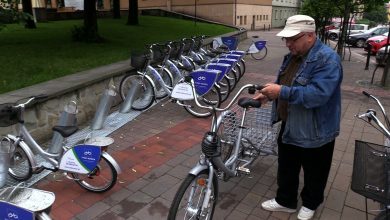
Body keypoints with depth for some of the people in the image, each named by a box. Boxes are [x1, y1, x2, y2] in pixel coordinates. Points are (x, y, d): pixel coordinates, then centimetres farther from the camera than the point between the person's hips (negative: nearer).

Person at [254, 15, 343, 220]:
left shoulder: (327, 59, -23)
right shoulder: (293, 55, 5)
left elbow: (318, 94, -34)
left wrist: (281, 92, -34)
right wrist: (268, 94, 0)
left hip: (315, 132, -8)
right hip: (290, 126, 8)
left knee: (314, 172, 17)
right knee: (286, 167, 21)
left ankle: (310, 203, 41)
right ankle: (285, 200, 41)